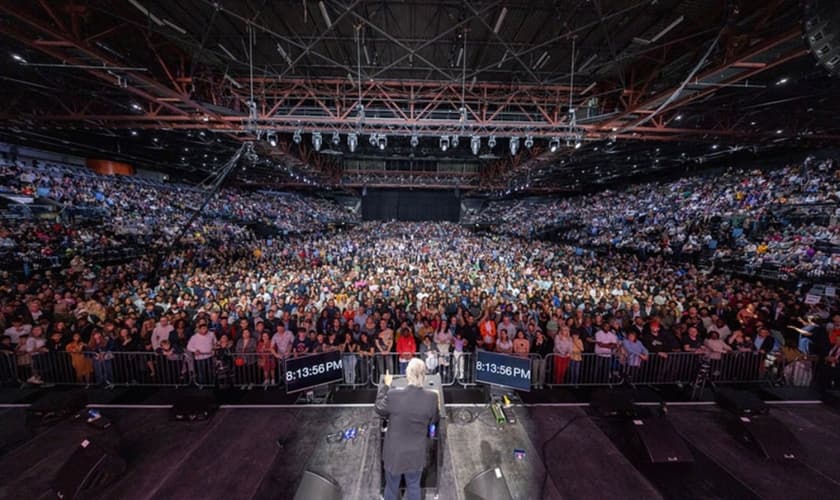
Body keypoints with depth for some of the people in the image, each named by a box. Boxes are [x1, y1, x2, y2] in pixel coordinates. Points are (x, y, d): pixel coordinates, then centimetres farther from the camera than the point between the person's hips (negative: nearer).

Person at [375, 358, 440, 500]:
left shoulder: (393, 395, -28)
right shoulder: (431, 397, -23)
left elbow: (379, 408, -6)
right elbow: (434, 420, -3)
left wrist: (385, 385, 4)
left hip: (394, 453, -1)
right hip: (416, 454, 1)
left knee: (391, 488, 26)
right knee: (414, 487, 27)